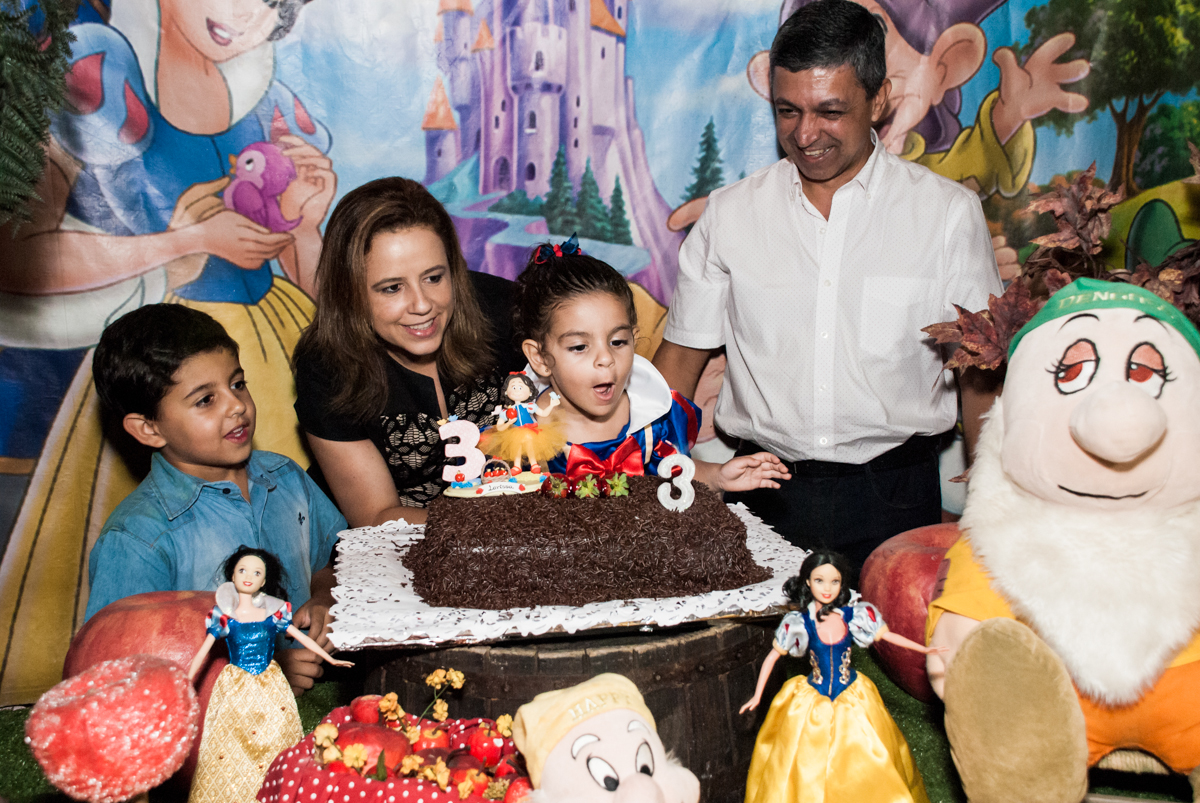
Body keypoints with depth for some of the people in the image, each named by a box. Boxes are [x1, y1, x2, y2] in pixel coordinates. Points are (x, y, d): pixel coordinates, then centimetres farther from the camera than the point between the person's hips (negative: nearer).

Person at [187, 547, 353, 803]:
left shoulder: (274, 611, -2)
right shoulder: (223, 615, -5)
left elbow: (300, 636, 5)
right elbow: (203, 650, -1)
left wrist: (331, 659, 6)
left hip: (269, 685, 2)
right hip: (235, 686, -1)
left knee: (276, 735, 3)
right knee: (229, 741, -1)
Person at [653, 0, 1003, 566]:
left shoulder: (949, 213, 0)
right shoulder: (729, 214, 3)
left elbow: (981, 376, 4)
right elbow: (680, 357, 7)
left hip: (891, 498, 0)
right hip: (762, 495, 1)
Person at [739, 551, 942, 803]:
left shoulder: (853, 616, -9)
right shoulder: (799, 623, -12)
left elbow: (887, 635, 5)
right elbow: (772, 657, -2)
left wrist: (925, 650, 4)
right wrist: (757, 696, 0)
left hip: (853, 699, 2)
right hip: (813, 703, -1)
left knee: (860, 761, 8)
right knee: (809, 769, 3)